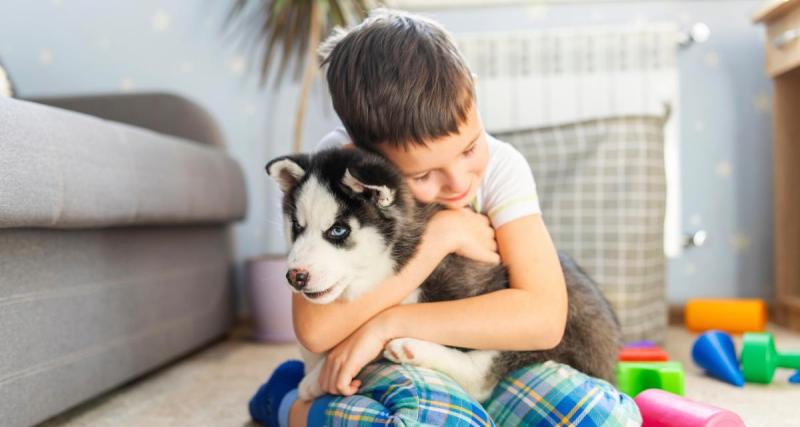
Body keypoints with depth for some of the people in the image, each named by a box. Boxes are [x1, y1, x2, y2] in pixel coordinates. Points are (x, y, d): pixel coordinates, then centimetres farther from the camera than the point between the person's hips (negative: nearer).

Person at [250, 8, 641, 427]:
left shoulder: (500, 165, -12)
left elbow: (544, 316, -21)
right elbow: (315, 329, -26)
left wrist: (388, 323, -27)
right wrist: (441, 234, -24)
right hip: (379, 365, -2)